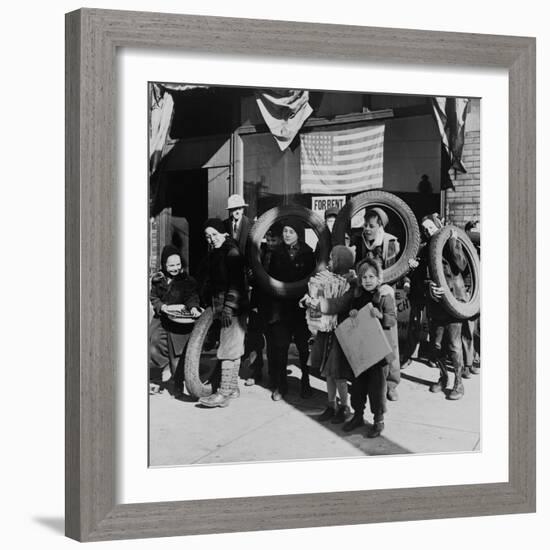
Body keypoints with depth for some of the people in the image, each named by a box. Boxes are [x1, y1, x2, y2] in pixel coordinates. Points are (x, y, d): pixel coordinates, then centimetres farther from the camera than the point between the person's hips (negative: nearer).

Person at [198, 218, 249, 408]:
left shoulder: (232, 253, -12)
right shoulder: (213, 254, 15)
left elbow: (236, 284, -19)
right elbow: (210, 282, 23)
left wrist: (229, 308, -23)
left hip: (233, 309, -9)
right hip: (219, 308, 9)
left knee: (228, 350, -11)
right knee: (234, 350, 15)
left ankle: (224, 394, -13)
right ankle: (233, 388, 22)